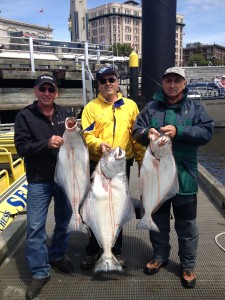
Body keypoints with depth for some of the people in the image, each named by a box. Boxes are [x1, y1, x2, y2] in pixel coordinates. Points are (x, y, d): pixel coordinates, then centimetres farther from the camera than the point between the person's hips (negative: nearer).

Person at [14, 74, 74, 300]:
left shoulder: (65, 114, 4)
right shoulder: (25, 116, -3)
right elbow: (22, 147, -9)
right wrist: (47, 144, -24)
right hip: (39, 181, -3)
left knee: (65, 220, 16)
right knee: (35, 227, -1)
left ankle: (57, 255, 40)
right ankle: (40, 273, 17)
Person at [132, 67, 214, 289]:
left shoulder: (194, 108, 2)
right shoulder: (151, 107, 6)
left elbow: (207, 131, -10)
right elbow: (136, 131, 0)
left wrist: (178, 131, -22)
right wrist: (147, 133, -23)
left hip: (184, 176, -1)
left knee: (186, 225, 11)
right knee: (158, 220, 18)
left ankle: (188, 265, 31)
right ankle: (160, 256, 39)